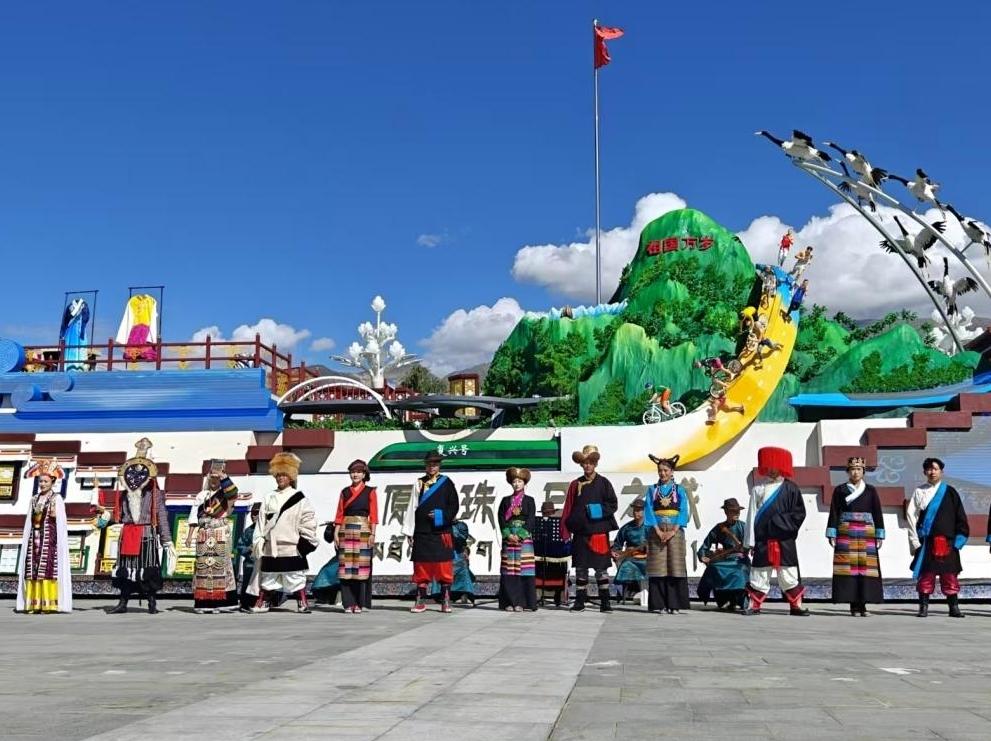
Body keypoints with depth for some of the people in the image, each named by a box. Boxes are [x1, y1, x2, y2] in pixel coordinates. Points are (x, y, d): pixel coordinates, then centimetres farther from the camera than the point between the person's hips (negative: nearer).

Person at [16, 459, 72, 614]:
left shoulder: (57, 499, 1)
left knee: (48, 568, -10)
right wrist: (26, 540, 12)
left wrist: (53, 515, -23)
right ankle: (34, 603, 1)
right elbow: (29, 521, 17)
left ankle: (49, 603, -11)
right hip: (35, 537, 5)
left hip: (50, 538, -5)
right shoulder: (34, 499, 16)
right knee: (33, 569, 0)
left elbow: (61, 521, -3)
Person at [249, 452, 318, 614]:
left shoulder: (299, 498, 0)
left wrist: (305, 542, -6)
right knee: (267, 578, 11)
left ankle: (303, 604, 1)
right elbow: (261, 522, 12)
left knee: (296, 579, -3)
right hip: (270, 547, 4)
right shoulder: (269, 498, 12)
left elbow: (308, 522, -2)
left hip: (292, 547, -4)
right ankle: (262, 603, 20)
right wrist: (258, 542, 6)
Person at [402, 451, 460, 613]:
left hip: (442, 531, -2)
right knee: (421, 568, 4)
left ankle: (446, 601, 6)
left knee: (444, 568, -1)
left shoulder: (447, 483, 5)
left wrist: (441, 515, -14)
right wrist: (408, 531, 2)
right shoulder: (419, 483, 10)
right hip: (422, 533, 2)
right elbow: (412, 507, 6)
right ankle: (421, 601, 10)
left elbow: (454, 506, 2)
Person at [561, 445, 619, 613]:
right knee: (580, 568, 6)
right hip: (580, 532, 2)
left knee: (601, 568, 0)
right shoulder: (575, 484, 10)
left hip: (599, 531, -2)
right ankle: (579, 602, 11)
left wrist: (599, 510, -14)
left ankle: (605, 602, 4)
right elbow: (568, 508, 9)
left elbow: (613, 505, 2)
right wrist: (566, 529, 2)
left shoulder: (604, 483, 5)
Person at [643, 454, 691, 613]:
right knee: (657, 567, -2)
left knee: (675, 566, -4)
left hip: (675, 531, 0)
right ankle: (658, 604, 0)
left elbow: (684, 511, -1)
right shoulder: (652, 490, 9)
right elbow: (649, 511, 0)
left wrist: (673, 531, -12)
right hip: (656, 531, 1)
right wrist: (658, 530, -12)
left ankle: (674, 604, -2)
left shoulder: (679, 490, 7)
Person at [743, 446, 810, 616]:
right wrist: (750, 542, 0)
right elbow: (752, 516, 3)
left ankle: (796, 606, 13)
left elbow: (799, 514, 0)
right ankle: (753, 605, 11)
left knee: (788, 574, 4)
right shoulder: (758, 489, 3)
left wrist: (779, 522, -12)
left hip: (785, 540, 0)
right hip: (763, 540, 0)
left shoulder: (791, 489, 2)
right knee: (759, 575, 4)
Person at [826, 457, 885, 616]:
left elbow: (877, 514, 9)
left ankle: (862, 604, 1)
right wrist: (831, 535, -2)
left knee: (865, 567, -5)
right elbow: (834, 513, 5)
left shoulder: (871, 491, 10)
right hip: (846, 534, -1)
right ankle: (853, 604, -1)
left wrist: (879, 536, 3)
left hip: (867, 535, 1)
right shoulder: (840, 490, 7)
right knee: (848, 567, -6)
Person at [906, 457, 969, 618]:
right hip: (926, 541, -1)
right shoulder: (919, 492, 7)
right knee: (926, 574, 0)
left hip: (947, 542, 1)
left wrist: (959, 538, 0)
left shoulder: (950, 492, 9)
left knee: (949, 574, 2)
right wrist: (915, 541, -4)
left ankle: (953, 607, 9)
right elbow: (911, 515, 2)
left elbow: (960, 517, 9)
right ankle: (923, 607, 4)